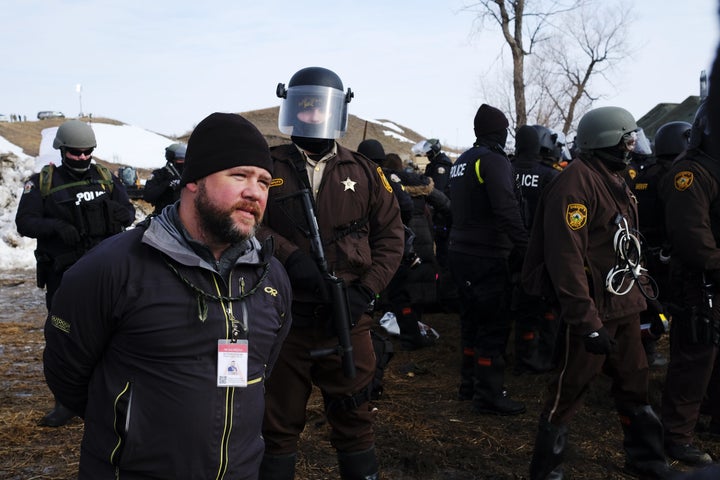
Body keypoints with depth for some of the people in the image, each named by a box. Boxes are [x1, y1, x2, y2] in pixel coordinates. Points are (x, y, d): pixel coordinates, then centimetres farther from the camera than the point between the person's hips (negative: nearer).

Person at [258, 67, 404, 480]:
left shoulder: (364, 173, 5)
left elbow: (391, 234, 5)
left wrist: (366, 291, -8)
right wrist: (290, 257, -22)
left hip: (347, 321, 1)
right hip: (283, 318, -1)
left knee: (355, 420, 14)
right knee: (278, 423, 14)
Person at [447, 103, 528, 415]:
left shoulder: (461, 162, 14)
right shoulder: (494, 161, -14)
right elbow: (507, 212, -24)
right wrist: (526, 247, -24)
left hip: (460, 252, 9)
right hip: (486, 257, -9)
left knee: (472, 319, 18)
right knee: (494, 325, -3)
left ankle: (469, 385, 28)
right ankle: (489, 396, 2)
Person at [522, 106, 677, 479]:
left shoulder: (612, 179, 14)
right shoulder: (577, 182, -17)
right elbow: (565, 256, -24)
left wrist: (639, 292, 18)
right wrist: (587, 321, -26)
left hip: (624, 307, 9)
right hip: (593, 310, -9)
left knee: (634, 385, 18)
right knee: (569, 392, 3)